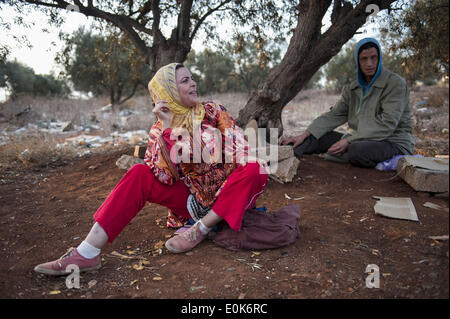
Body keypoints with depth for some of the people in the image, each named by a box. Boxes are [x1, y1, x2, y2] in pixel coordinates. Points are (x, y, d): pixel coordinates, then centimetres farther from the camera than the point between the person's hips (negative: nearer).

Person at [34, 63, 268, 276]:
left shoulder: (213, 111, -1)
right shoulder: (159, 131, -3)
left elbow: (239, 144, -8)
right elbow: (165, 177, -17)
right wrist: (166, 128, -23)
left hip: (228, 194, 0)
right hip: (192, 199, 0)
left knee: (255, 170, -30)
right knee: (139, 174, -21)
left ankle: (201, 229, -23)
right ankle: (87, 253, -28)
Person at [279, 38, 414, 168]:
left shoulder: (395, 83, -11)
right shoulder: (353, 88, 9)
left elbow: (387, 123, -21)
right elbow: (334, 115, 2)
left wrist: (349, 140, -29)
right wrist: (304, 135, -12)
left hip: (395, 143, -6)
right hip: (364, 141, 6)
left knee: (358, 150, -36)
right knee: (320, 136, -9)